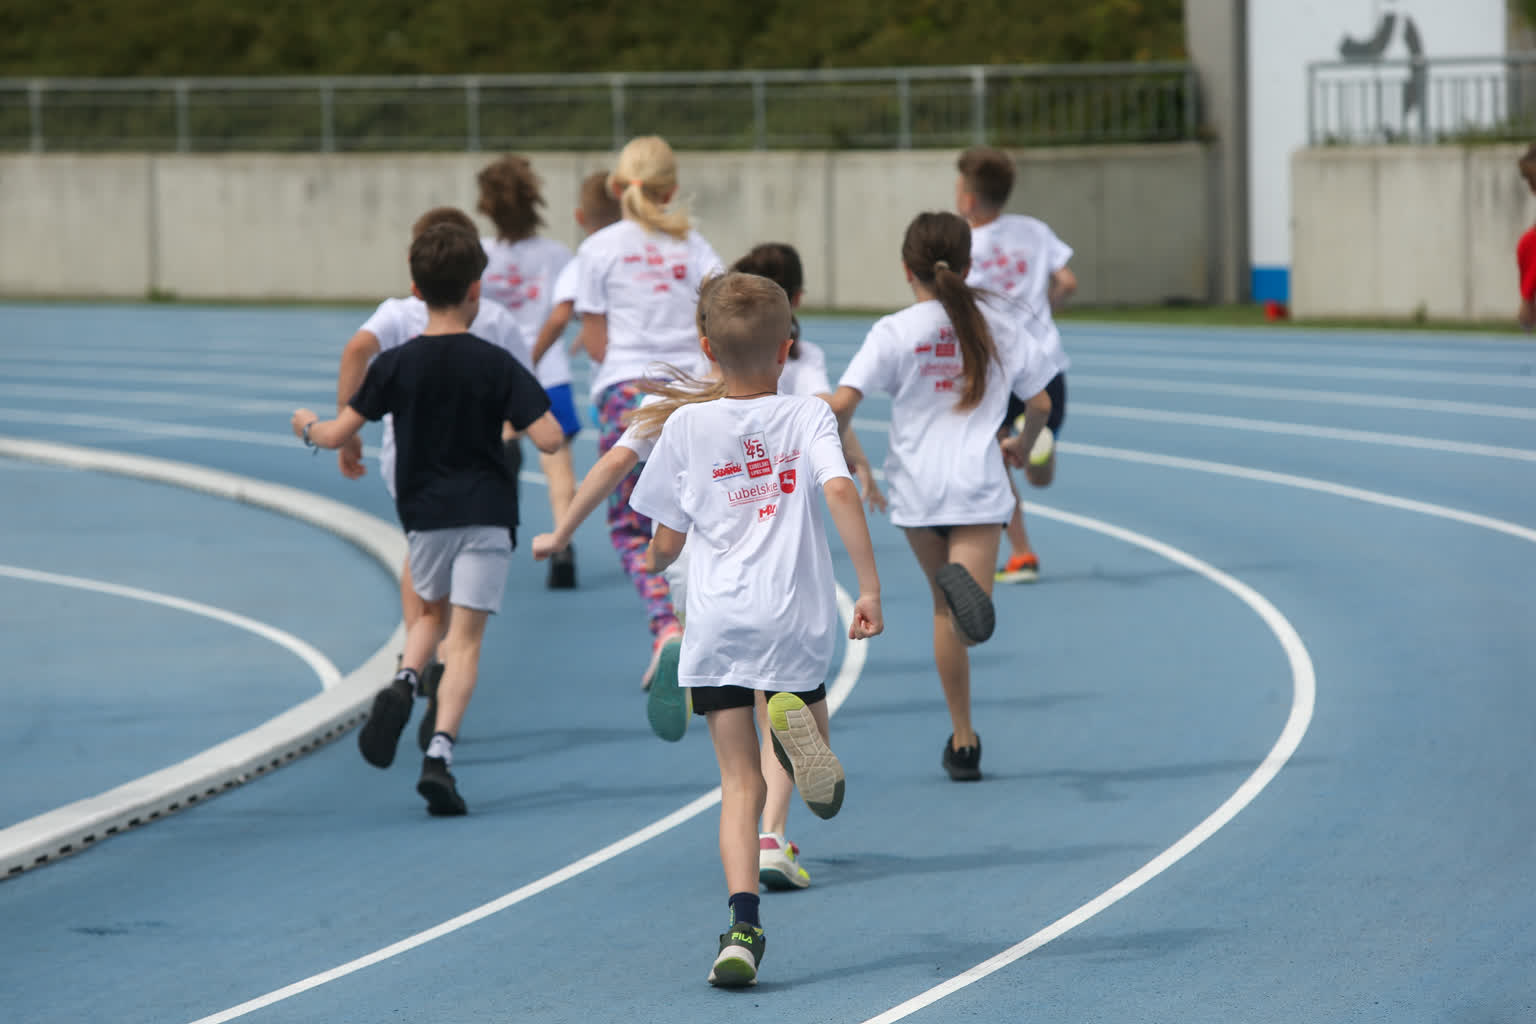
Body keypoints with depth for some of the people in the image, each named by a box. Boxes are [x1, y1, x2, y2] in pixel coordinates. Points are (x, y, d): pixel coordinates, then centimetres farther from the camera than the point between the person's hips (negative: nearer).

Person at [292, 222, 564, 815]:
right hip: (485, 512, -2)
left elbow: (337, 435, -2)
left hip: (424, 514, 2)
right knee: (464, 638, -2)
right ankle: (440, 753, -17)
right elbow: (548, 440, -14)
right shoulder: (496, 366, -8)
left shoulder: (395, 365, -4)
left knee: (432, 612, 26)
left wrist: (308, 426, 19)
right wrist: (529, 415, 8)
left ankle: (404, 683, -4)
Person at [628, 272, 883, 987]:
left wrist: (653, 563, 31)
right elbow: (841, 492, -15)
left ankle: (743, 922, -17)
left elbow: (665, 543, 8)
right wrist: (869, 586, -14)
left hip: (717, 623, 0)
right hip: (797, 619, 0)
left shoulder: (688, 427, 5)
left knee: (740, 782, 3)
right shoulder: (809, 418, 3)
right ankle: (800, 719, -17)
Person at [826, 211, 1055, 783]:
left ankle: (963, 740, 18)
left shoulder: (895, 332, -4)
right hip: (979, 488, 0)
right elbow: (1041, 403, 11)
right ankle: (965, 583, -47)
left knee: (946, 611, 17)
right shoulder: (999, 329, 6)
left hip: (917, 489, 0)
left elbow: (842, 403, -14)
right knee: (970, 615, -9)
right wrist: (1022, 446, 31)